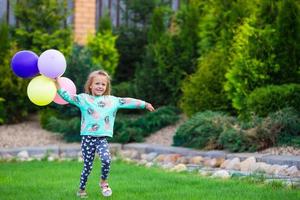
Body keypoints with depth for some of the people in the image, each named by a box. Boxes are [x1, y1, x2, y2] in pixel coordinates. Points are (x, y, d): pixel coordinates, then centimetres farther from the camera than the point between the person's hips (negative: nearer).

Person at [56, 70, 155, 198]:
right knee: (87, 165, 1)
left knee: (106, 160, -22)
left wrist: (144, 104, 15)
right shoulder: (83, 98, 5)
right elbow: (68, 97, -3)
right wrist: (59, 87, -17)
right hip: (87, 137, -1)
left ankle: (103, 182, 4)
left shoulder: (112, 100, 12)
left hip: (102, 138, 1)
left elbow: (127, 102, 14)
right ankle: (81, 189, 20)